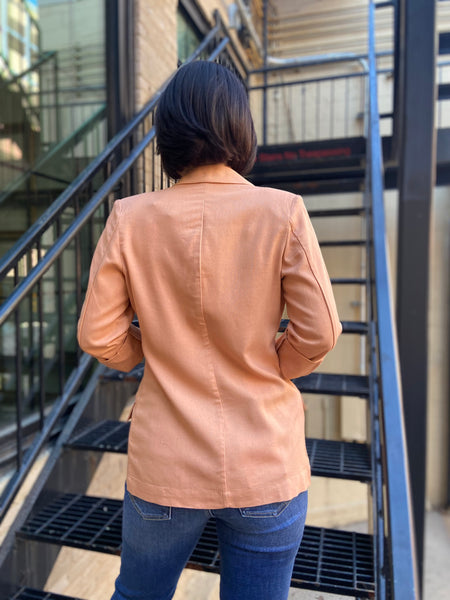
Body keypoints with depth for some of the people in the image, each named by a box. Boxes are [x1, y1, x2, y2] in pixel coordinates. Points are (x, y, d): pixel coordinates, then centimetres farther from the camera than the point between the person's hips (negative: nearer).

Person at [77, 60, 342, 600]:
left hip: (165, 468, 1)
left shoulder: (130, 219, -10)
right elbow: (319, 334, -11)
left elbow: (98, 337, -7)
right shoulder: (283, 213, -13)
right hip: (268, 470, 0)